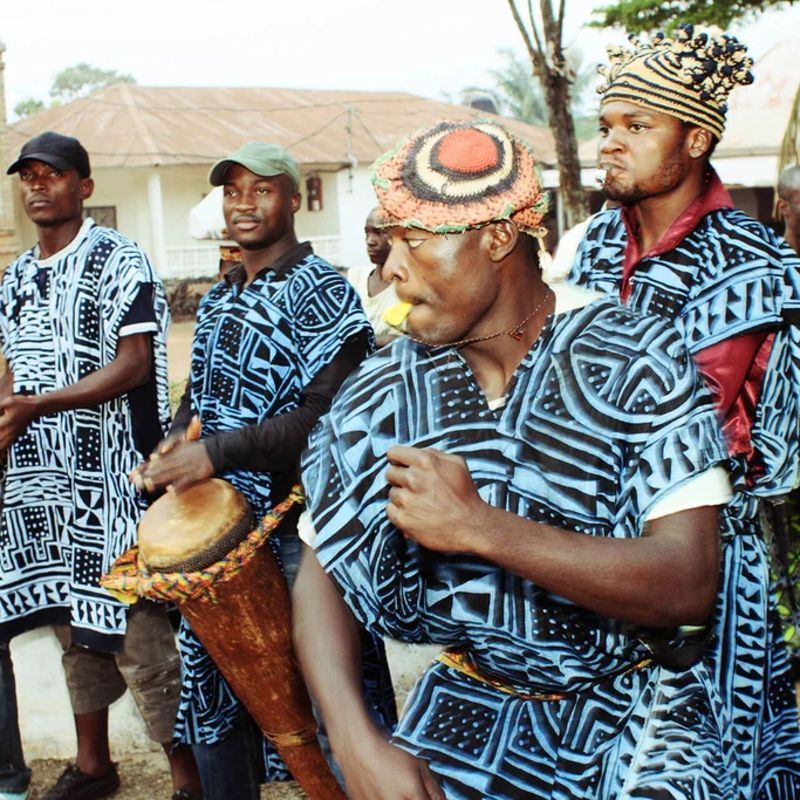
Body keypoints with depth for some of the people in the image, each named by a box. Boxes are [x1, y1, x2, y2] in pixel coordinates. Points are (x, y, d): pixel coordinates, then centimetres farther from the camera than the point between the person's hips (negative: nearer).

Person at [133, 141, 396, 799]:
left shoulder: (321, 291, -9)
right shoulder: (218, 300, 15)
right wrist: (172, 449, 3)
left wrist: (220, 452, -25)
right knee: (210, 688, 16)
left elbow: (329, 415, -20)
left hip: (293, 528, -7)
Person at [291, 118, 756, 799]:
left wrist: (480, 527, -29)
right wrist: (358, 743, -18)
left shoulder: (640, 361, -14)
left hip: (639, 699, -2)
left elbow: (688, 584, -21)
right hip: (473, 702, 3)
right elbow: (321, 575, -2)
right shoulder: (382, 390, -4)